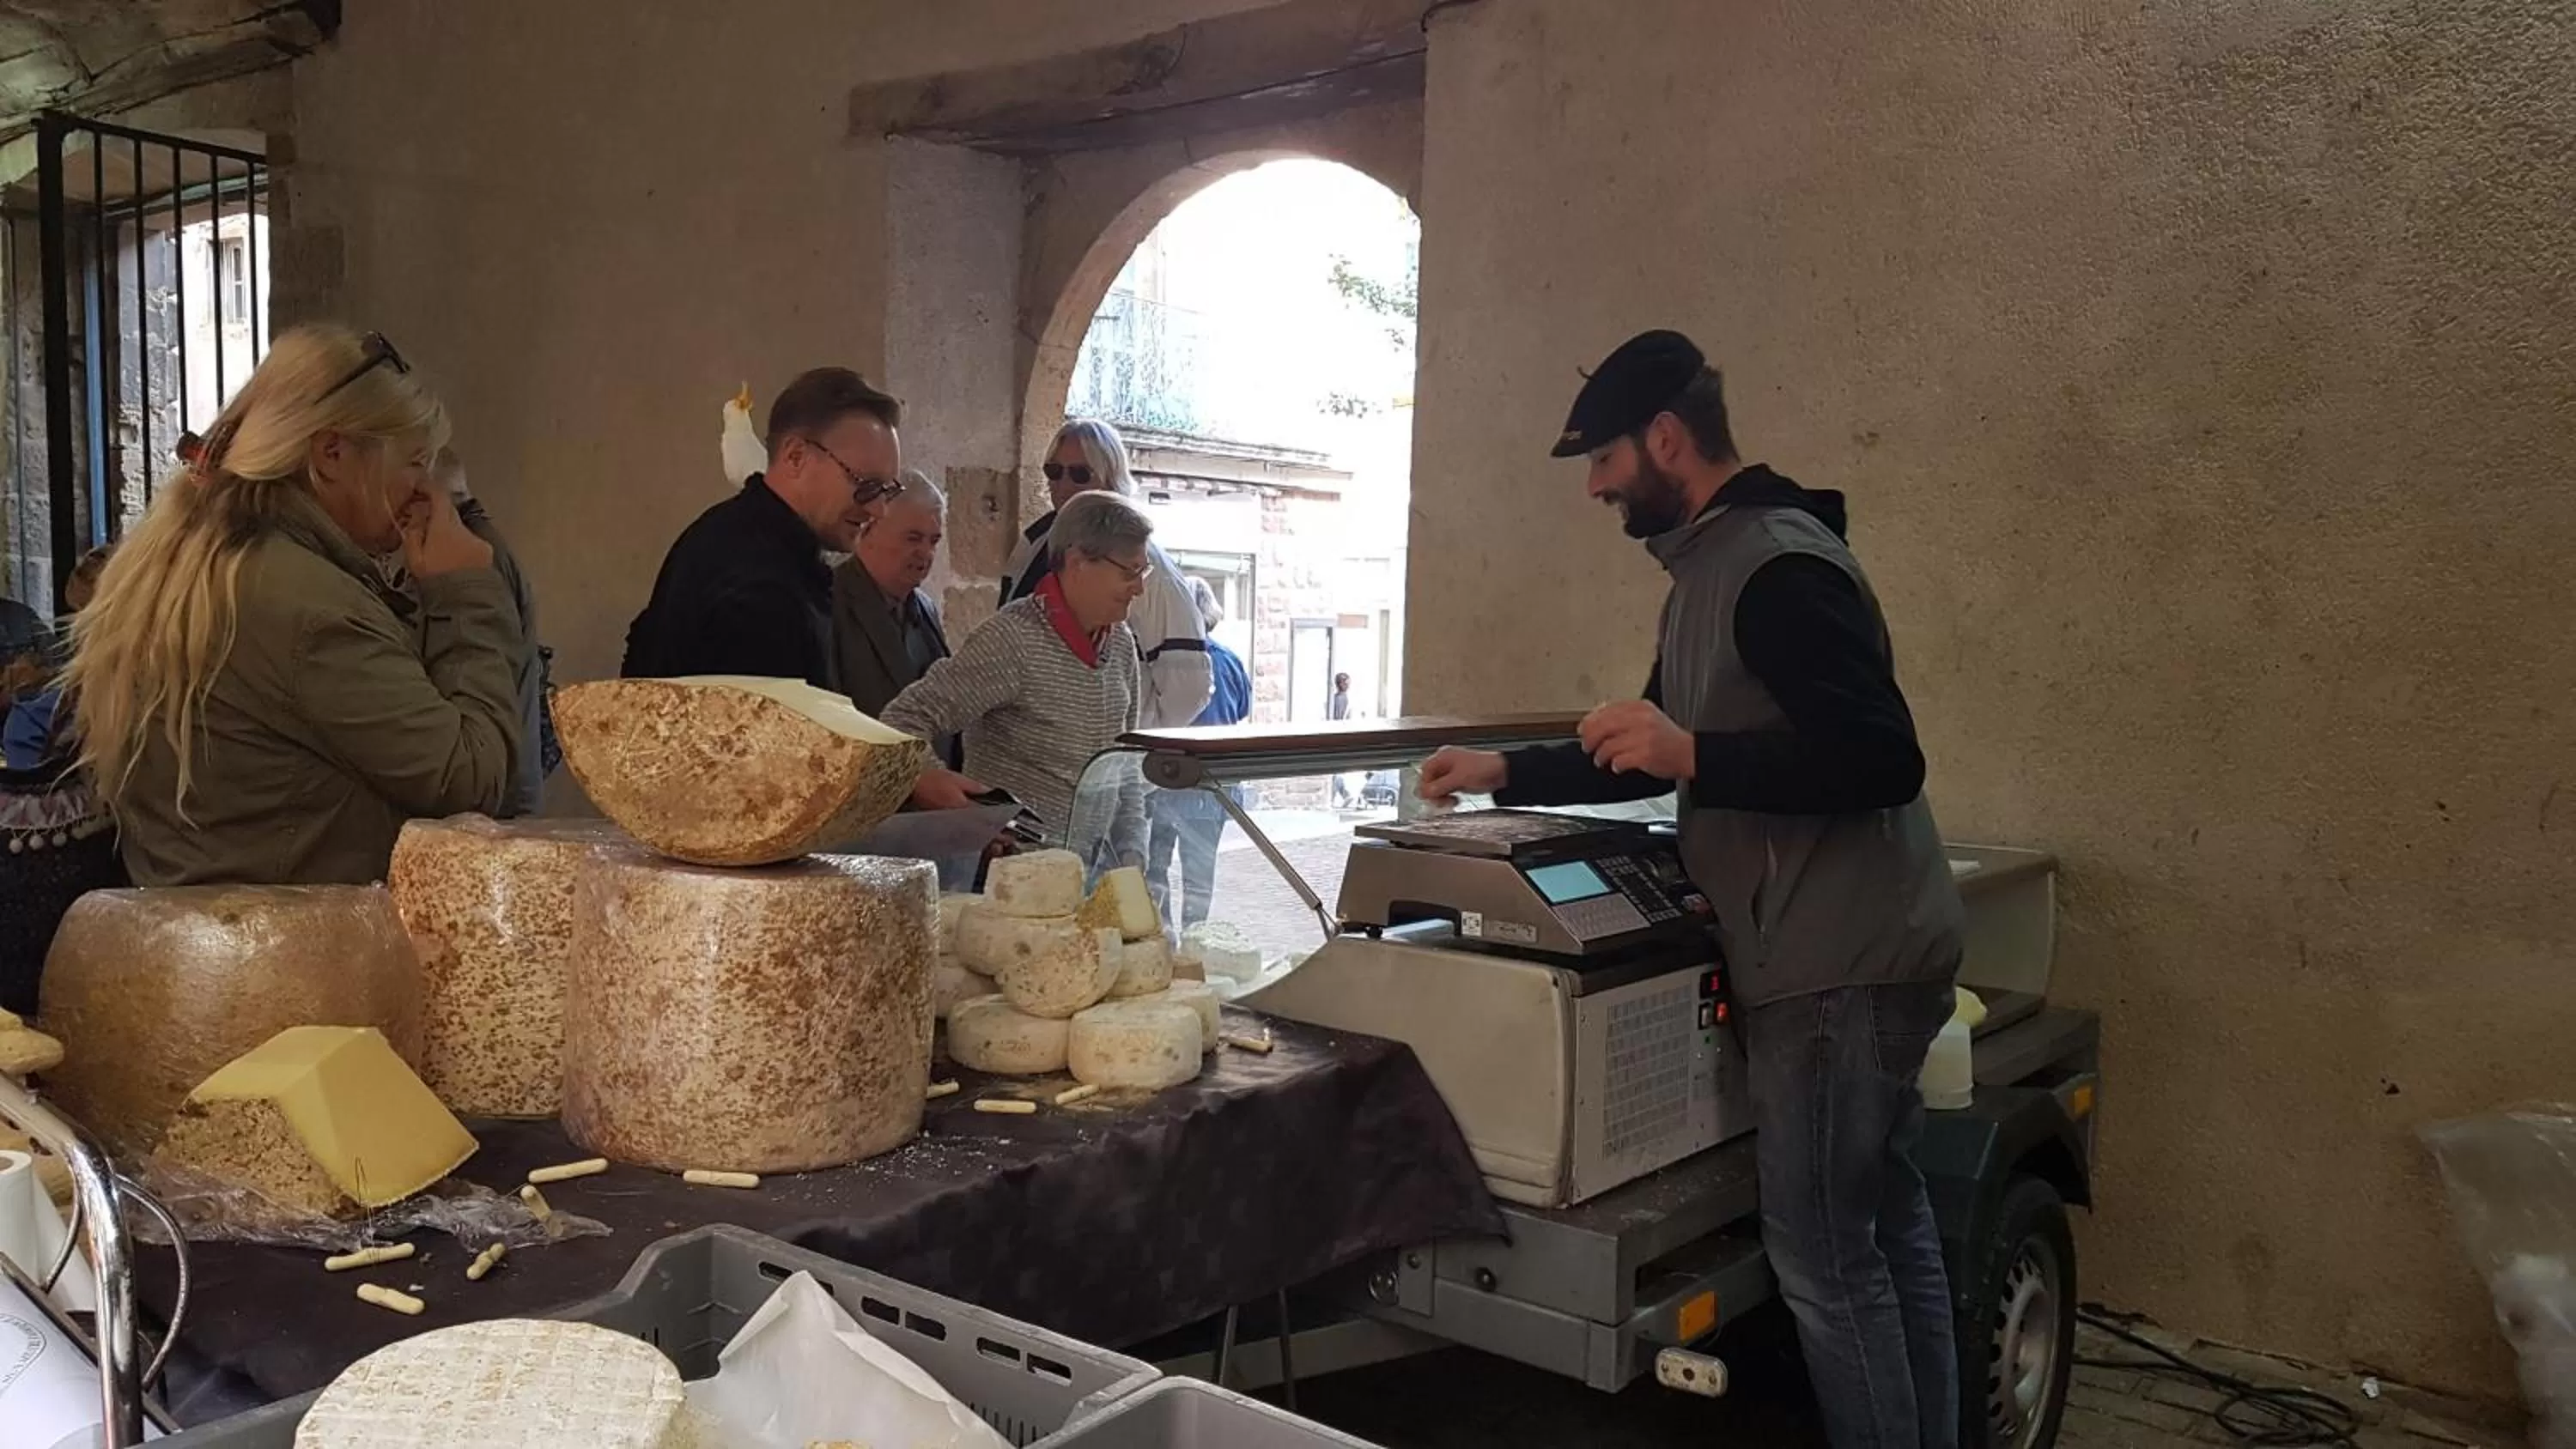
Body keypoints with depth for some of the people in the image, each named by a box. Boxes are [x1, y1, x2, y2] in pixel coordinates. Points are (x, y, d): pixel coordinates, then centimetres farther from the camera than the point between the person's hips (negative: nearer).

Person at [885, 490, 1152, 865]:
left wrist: (1132, 852, 7)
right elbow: (907, 718, -16)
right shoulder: (1013, 639, -17)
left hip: (1097, 863, 7)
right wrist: (921, 777, -35)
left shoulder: (1121, 644, 7)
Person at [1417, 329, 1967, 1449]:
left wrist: (1693, 757, -29)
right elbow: (1658, 759, 24)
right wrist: (1508, 773, 20)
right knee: (1886, 1230, 15)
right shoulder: (1712, 568, 16)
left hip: (1841, 967, -10)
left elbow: (1883, 761, -24)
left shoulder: (1778, 566, -17)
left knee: (1821, 1251, -3)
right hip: (1845, 960, 10)